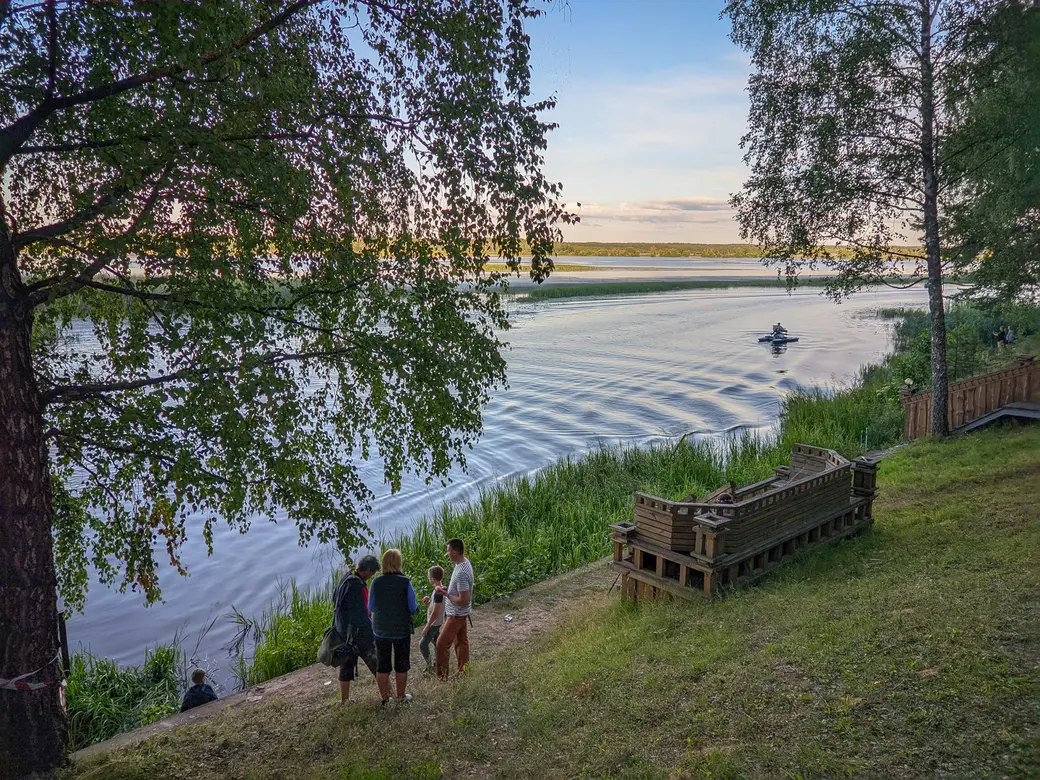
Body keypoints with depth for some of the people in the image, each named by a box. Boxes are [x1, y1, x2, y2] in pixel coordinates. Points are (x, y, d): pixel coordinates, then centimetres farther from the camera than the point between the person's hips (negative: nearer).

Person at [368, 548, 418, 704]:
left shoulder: (376, 582, -9)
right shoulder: (405, 582, -15)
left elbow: (371, 608, 0)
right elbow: (413, 608, -11)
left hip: (381, 630, 2)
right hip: (401, 630, -2)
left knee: (382, 666, 14)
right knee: (401, 665, 15)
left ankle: (385, 698, 23)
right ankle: (401, 696, 26)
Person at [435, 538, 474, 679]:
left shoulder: (461, 572, -32)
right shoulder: (464, 562, -1)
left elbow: (464, 600, -30)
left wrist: (446, 594, -21)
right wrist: (448, 589, 0)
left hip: (456, 615, -10)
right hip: (459, 613, 10)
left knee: (442, 644, 2)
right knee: (461, 641, 20)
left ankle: (442, 677, 14)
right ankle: (463, 672, 34)